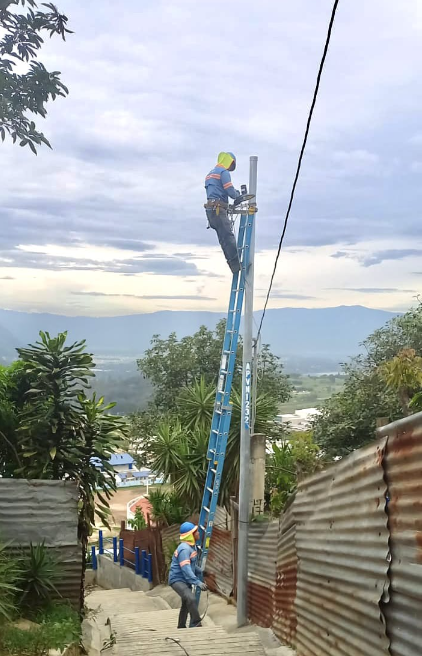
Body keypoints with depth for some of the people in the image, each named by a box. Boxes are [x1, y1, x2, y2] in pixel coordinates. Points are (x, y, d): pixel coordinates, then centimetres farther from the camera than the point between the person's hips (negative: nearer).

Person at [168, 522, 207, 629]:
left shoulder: (191, 546, 8)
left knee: (186, 604, 23)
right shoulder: (184, 549, -25)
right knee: (191, 599, -30)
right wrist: (197, 582, -38)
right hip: (177, 579, -11)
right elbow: (186, 568, -33)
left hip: (185, 580, 11)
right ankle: (196, 624, -28)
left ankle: (181, 628, 39)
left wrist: (200, 572, 18)